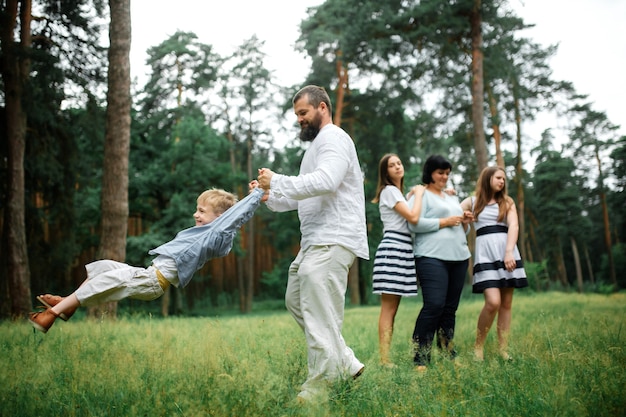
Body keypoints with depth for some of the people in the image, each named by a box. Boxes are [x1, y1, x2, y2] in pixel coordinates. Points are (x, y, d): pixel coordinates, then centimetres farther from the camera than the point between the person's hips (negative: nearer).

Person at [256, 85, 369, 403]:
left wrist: (277, 181, -18)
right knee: (295, 300, 12)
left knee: (319, 313, -12)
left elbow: (325, 182, -24)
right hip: (316, 241, 11)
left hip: (333, 241, -11)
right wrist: (271, 197, 11)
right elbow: (304, 197, 26)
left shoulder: (333, 139, -7)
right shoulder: (318, 144, 25)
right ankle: (345, 363, 16)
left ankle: (320, 385, -7)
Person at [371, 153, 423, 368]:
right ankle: (384, 359, -12)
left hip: (402, 251, 10)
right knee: (388, 309, -11)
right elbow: (413, 217, -16)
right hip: (392, 249, -10)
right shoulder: (389, 191, -5)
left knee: (392, 309, 6)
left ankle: (386, 357, 8)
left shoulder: (398, 193, 24)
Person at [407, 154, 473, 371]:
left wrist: (465, 222, 7)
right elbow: (414, 223, -12)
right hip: (432, 257, -7)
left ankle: (448, 354, 13)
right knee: (434, 305, -16)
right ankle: (420, 359, -12)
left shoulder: (452, 197, 25)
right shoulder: (421, 194, 2)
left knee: (450, 308, 6)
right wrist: (444, 222, -11)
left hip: (459, 257, 7)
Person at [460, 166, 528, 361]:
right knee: (493, 302, -17)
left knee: (506, 303, 1)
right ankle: (478, 346, -2)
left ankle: (503, 349, 6)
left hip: (507, 252, 3)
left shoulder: (507, 202, 14)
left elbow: (513, 226, -1)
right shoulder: (472, 202, 13)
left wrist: (509, 252, -15)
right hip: (485, 253, -3)